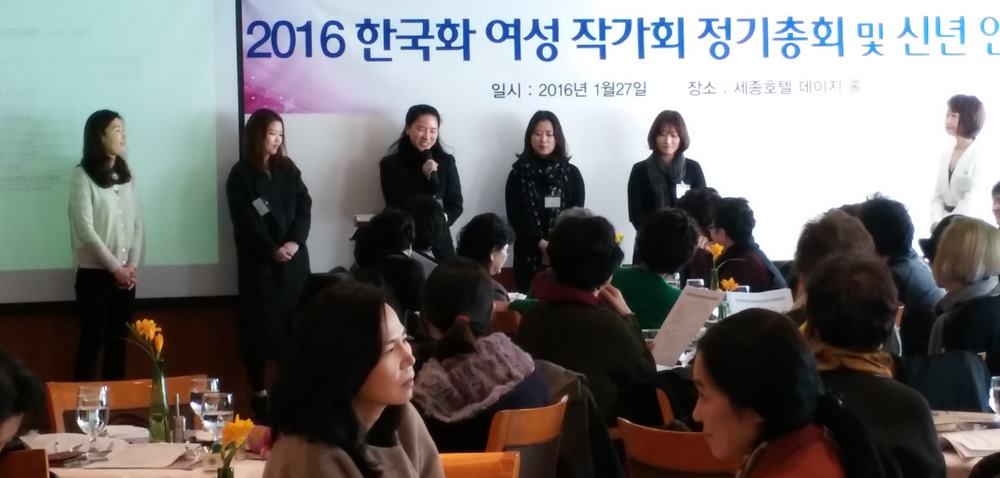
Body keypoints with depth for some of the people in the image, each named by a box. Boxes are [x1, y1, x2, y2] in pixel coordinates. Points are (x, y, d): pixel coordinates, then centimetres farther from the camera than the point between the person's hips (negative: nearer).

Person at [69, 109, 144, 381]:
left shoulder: (127, 175, 11)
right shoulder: (82, 176, -8)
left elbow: (137, 223, 10)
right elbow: (85, 229, -12)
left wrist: (133, 265, -2)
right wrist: (115, 267, -12)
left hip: (125, 273, 5)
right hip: (94, 272, -5)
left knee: (119, 341, 6)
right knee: (93, 340, -5)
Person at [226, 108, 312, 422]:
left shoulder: (288, 169, 11)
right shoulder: (241, 174, -2)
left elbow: (304, 207, 3)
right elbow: (246, 221, -9)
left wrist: (294, 242, -12)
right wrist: (272, 250, -17)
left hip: (294, 258, 4)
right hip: (259, 261, -4)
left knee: (295, 323, 2)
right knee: (260, 325, -2)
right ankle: (259, 393, 4)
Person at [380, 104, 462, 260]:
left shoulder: (446, 162, 6)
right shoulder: (391, 164, -1)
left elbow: (456, 205, 7)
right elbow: (396, 206, -7)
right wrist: (424, 176, -14)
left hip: (439, 244, 2)